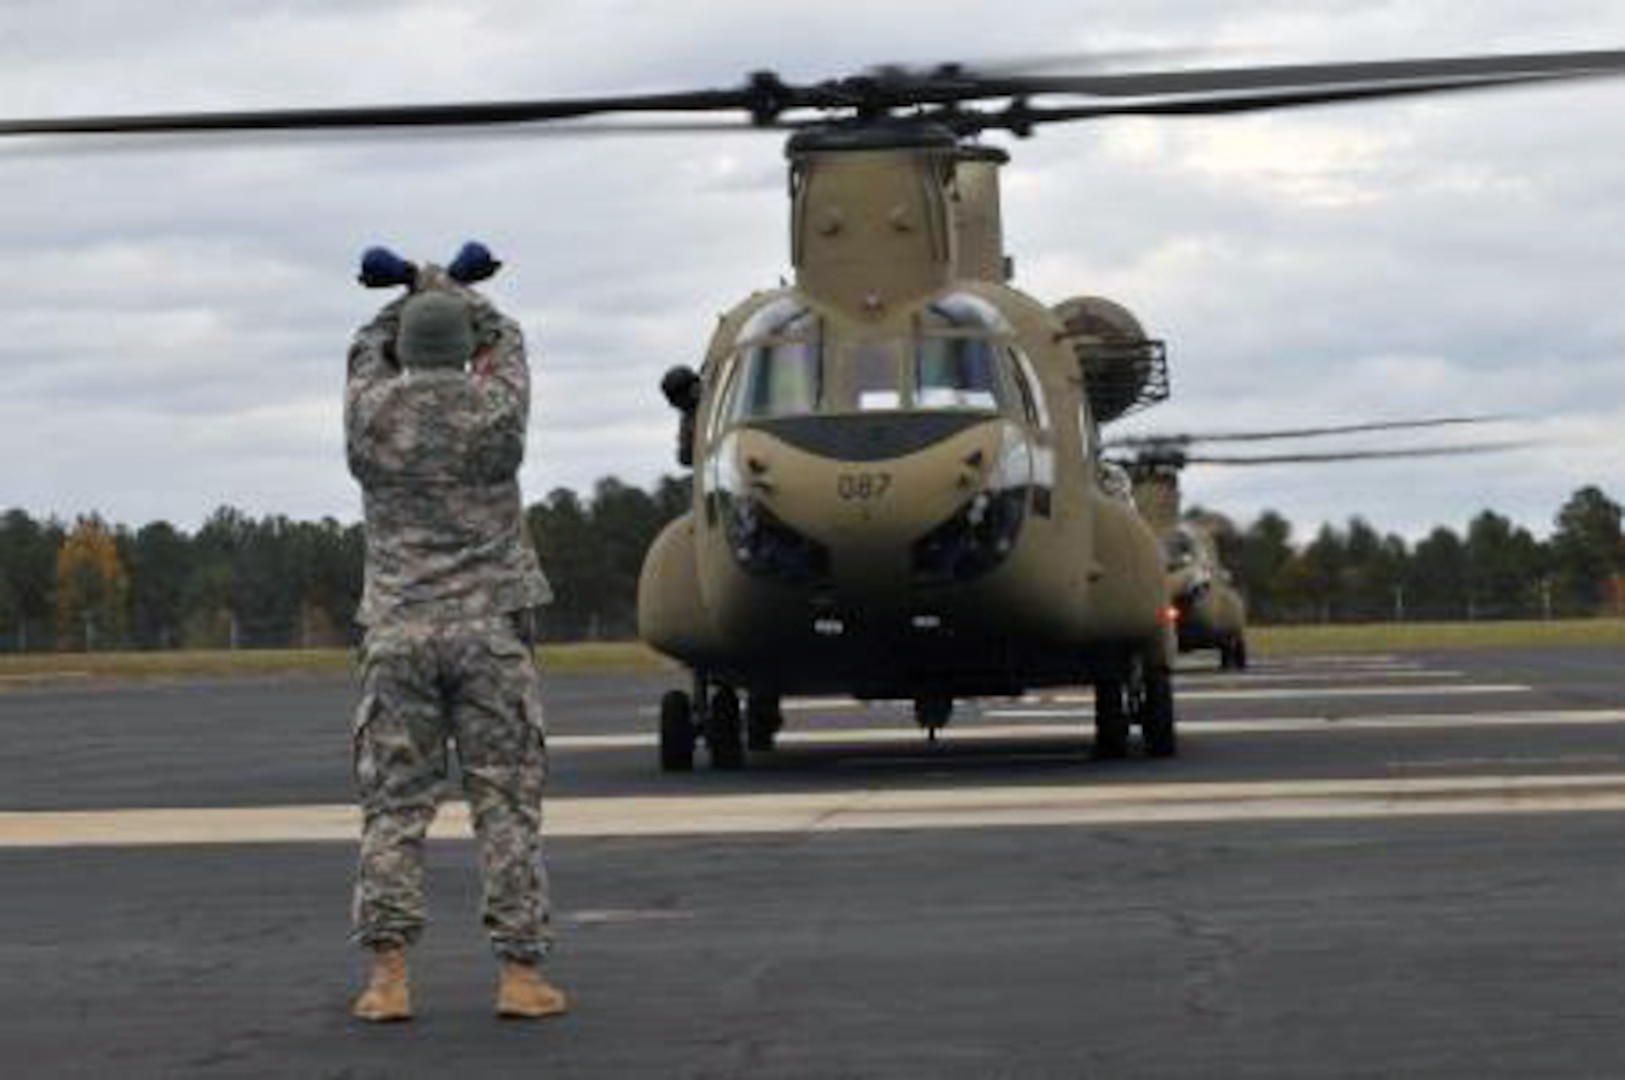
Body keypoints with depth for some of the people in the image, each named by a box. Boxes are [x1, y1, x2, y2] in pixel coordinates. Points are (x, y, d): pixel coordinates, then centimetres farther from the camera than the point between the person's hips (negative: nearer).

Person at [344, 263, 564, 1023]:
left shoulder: (372, 416, 0)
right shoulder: (494, 412, -2)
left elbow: (368, 352, 23)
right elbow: (507, 342, 20)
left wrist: (409, 296, 41)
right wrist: (452, 290, 37)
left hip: (398, 633, 1)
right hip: (488, 630, -1)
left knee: (394, 804, 3)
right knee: (506, 804, 2)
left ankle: (387, 978, -5)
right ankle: (520, 974, -1)